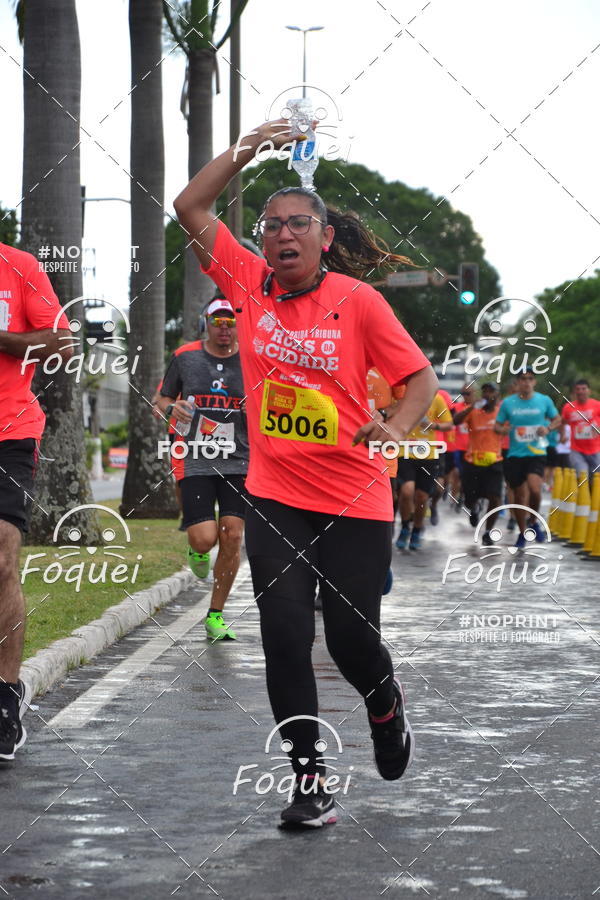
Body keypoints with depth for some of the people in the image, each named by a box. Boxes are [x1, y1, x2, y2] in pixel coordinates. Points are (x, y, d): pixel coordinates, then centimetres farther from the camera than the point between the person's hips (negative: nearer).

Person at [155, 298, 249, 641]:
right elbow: (163, 398, 16)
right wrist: (171, 408, -7)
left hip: (237, 461, 1)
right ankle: (196, 549, 28)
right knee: (205, 538, -13)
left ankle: (216, 616, 9)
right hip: (194, 459, -1)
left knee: (232, 536, -6)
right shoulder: (185, 356, 5)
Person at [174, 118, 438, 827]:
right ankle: (310, 783, 6)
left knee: (352, 640, 1)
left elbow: (421, 378, -4)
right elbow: (189, 208, 2)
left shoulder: (357, 300, -7)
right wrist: (247, 149, -3)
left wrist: (395, 427, -23)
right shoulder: (249, 283, 1)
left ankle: (386, 708, 37)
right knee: (284, 638, -4)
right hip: (274, 497, 2)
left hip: (355, 502, -2)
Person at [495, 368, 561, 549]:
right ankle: (522, 533, 26)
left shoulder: (544, 400, 0)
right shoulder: (508, 403, 1)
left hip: (537, 454, -1)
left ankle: (534, 521, 5)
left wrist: (548, 428, -9)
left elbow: (557, 420, 12)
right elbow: (497, 426, 7)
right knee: (519, 495, 7)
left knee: (534, 489, -24)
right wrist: (503, 429, -17)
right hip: (515, 454, 1)